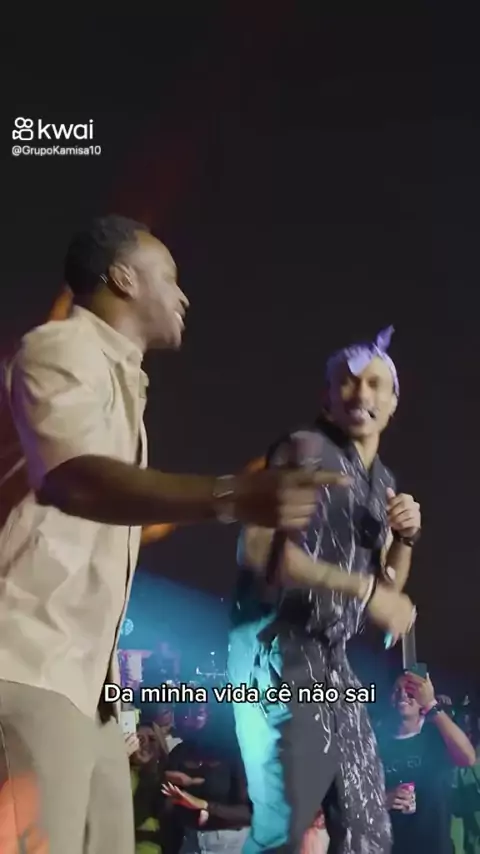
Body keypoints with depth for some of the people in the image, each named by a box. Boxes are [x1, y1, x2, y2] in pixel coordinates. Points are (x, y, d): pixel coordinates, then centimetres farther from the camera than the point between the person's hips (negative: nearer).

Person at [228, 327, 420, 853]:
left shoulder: (383, 482, 16)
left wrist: (404, 538, 2)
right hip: (277, 648, -8)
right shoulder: (304, 449, -7)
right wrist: (363, 589, -20)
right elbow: (259, 551, -19)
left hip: (330, 658, 8)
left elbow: (388, 587, 22)